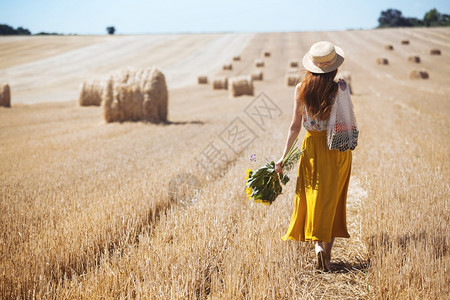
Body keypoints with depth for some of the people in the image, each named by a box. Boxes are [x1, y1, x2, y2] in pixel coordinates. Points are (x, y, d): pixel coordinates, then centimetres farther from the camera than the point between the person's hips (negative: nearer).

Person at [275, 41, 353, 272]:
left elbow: (295, 126, -6)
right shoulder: (341, 88, -13)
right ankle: (327, 251, 13)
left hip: (313, 147, 0)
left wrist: (283, 157, 1)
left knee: (314, 199, 9)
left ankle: (319, 245, -9)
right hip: (339, 147, 0)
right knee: (333, 200, 11)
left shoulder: (301, 89, -9)